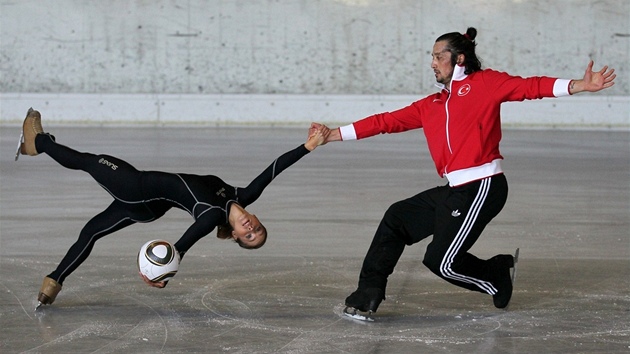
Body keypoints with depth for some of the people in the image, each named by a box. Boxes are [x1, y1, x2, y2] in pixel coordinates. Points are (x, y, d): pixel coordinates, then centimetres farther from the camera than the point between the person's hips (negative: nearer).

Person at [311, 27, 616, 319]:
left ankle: (499, 276, 19)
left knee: (441, 261, -7)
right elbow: (387, 122, 18)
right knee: (397, 218, 13)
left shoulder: (484, 83, -2)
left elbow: (530, 87, -12)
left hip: (482, 188, -8)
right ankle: (367, 297, 19)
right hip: (454, 191, 8)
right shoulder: (431, 105, 16)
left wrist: (580, 85, -24)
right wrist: (333, 135, 18)